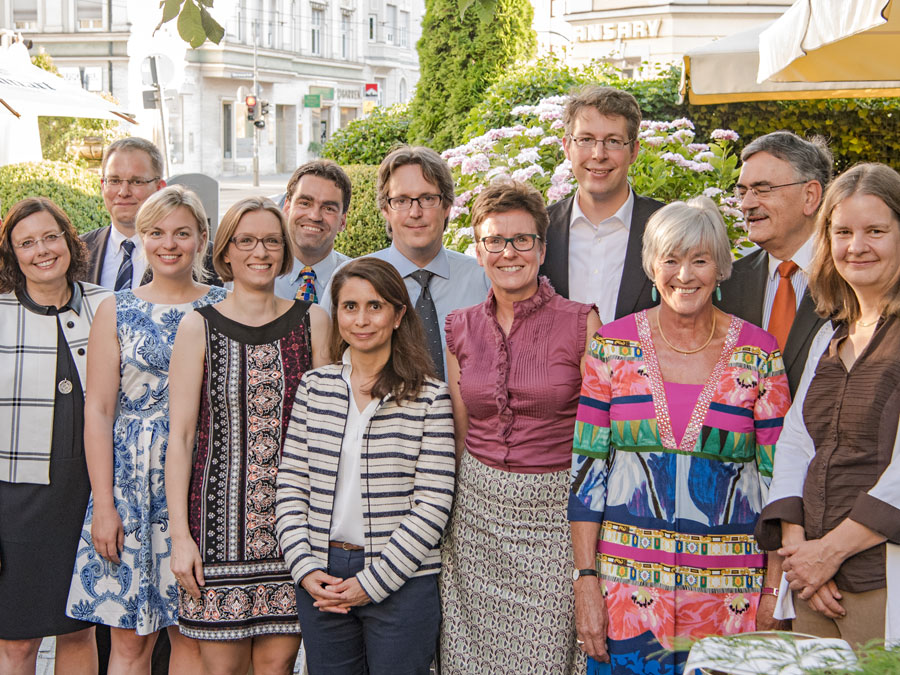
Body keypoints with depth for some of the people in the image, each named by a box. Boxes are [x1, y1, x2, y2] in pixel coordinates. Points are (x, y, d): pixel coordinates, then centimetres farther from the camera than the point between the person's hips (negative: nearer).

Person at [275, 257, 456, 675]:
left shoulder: (430, 397, -4)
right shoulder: (314, 388, 6)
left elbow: (433, 503, -8)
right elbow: (291, 484, 6)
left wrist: (372, 581, -12)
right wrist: (304, 568, -5)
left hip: (402, 581, -3)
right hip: (320, 579, 3)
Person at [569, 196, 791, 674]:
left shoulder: (759, 354, 0)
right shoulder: (614, 346, 1)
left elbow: (778, 480, 2)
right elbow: (586, 468, 1)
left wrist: (775, 594, -2)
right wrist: (586, 580, -4)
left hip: (730, 592, 0)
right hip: (626, 580, 0)